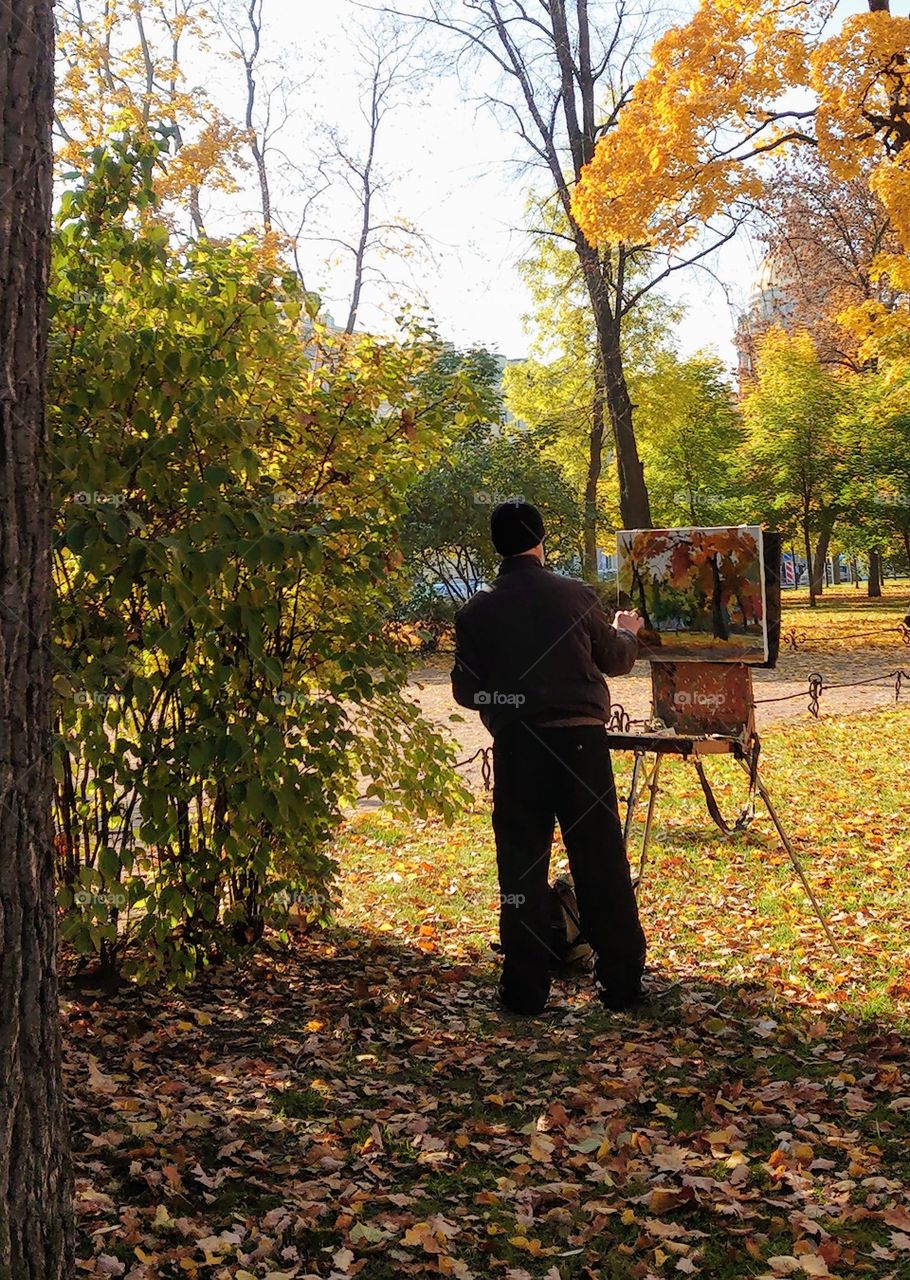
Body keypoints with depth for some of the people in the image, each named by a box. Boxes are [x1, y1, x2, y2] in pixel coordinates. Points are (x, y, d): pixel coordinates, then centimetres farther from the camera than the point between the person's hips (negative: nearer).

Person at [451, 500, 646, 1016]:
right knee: (602, 866, 8)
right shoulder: (577, 596, -3)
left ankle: (526, 989, 13)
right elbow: (616, 660, 11)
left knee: (522, 868, 9)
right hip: (581, 741, 0)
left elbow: (466, 692, 3)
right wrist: (627, 631, 33)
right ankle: (622, 982, 16)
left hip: (516, 747, 0)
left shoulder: (476, 611, -3)